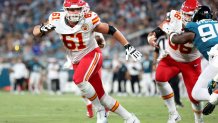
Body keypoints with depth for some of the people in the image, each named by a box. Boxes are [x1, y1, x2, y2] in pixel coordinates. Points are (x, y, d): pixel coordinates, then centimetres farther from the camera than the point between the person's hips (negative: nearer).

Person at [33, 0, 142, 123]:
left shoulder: (89, 20, -21)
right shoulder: (57, 20, -12)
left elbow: (111, 30, -11)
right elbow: (36, 32, -5)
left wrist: (128, 46, -12)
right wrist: (42, 29, -29)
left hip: (92, 54, -5)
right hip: (77, 61, 5)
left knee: (79, 80, -32)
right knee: (101, 96, 5)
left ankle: (100, 110, -12)